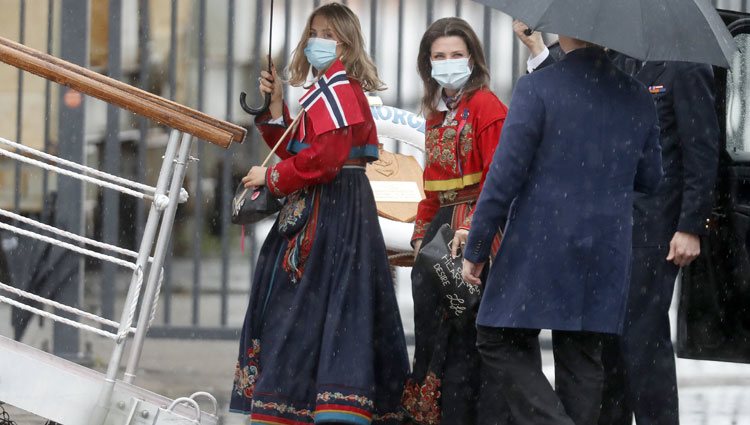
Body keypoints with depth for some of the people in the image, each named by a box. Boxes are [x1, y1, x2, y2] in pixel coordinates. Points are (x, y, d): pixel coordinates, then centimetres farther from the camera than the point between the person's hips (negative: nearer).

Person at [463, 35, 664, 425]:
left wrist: (476, 248, -5)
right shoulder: (637, 98, 5)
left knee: (500, 343, 4)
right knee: (581, 356, 12)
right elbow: (650, 179, 13)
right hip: (606, 257, 5)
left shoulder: (536, 89, -11)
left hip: (538, 252, -5)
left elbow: (505, 174, -12)